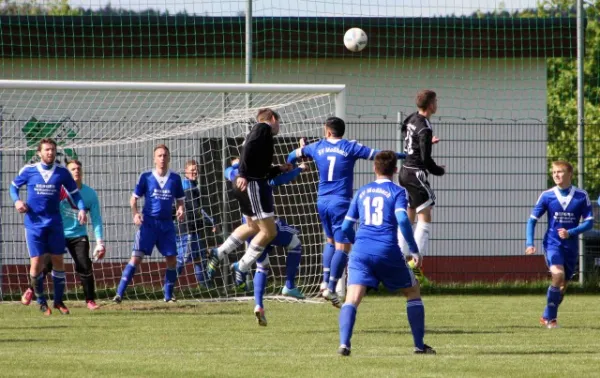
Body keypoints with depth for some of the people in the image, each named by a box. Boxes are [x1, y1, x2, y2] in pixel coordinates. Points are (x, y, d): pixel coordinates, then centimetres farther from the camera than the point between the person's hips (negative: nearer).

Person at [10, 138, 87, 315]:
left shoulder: (62, 172, 1)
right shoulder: (28, 171, -2)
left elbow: (74, 192, 10)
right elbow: (14, 186, 13)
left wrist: (81, 209, -7)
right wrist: (17, 201, -7)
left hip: (54, 223, 2)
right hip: (34, 223, -2)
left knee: (58, 261, 3)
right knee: (36, 263, -7)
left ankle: (58, 301, 16)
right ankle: (41, 302, 9)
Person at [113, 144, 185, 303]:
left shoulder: (175, 178, 5)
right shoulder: (146, 177, 0)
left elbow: (180, 199, 14)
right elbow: (134, 198, 5)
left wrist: (180, 210, -7)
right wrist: (135, 213, -13)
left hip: (167, 224, 3)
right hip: (148, 222, -3)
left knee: (172, 259, 0)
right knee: (137, 256, -12)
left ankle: (168, 295, 17)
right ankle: (120, 293, -13)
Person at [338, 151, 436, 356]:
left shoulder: (361, 192, 17)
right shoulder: (397, 192, 5)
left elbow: (346, 227, 18)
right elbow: (402, 219, -12)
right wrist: (414, 249, -4)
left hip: (361, 251, 2)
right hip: (388, 252, -2)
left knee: (352, 298, -7)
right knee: (413, 291, 19)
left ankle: (344, 344, -30)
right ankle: (419, 345, 18)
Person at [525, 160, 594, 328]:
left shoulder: (581, 196, -3)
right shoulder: (547, 196, -3)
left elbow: (589, 222, -2)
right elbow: (532, 220, 2)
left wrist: (570, 232, -18)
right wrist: (529, 243, -10)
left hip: (571, 246, 2)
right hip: (552, 243, -2)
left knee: (563, 284, 10)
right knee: (558, 274, -25)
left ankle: (546, 317, 31)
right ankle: (551, 318, -15)